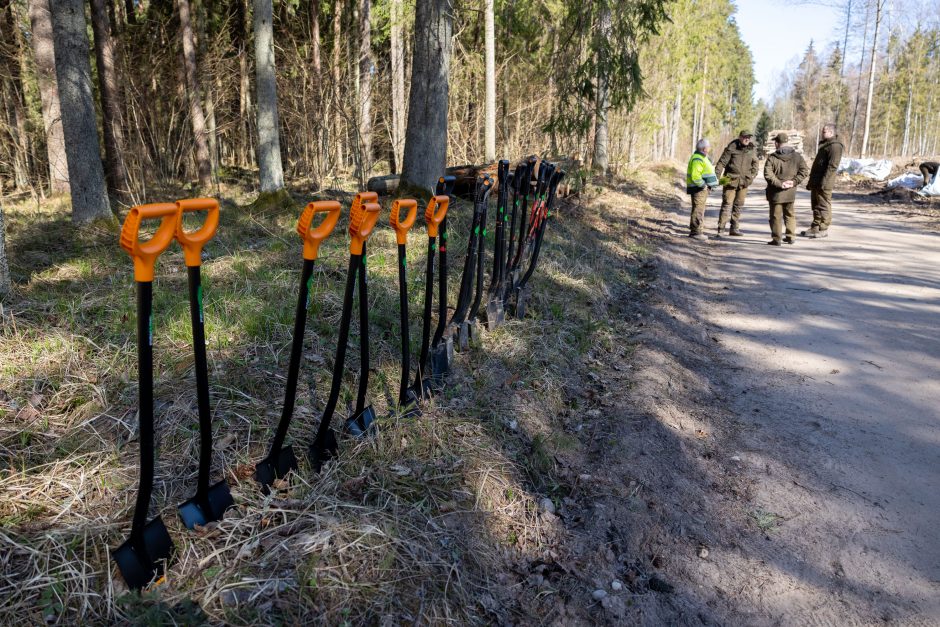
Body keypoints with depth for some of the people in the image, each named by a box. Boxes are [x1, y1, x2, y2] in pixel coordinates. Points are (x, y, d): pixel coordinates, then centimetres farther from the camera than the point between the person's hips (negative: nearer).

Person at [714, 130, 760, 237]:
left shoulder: (752, 150, 5)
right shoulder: (731, 148, -9)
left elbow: (756, 163, 19)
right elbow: (721, 163, -11)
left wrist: (752, 176, 8)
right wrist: (716, 177, -17)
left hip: (744, 182, 5)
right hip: (730, 180, -5)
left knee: (738, 205, 12)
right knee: (726, 205, -9)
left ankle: (734, 228, 21)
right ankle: (720, 230, -8)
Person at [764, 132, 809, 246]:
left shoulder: (772, 157, -10)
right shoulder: (797, 156, 2)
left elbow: (768, 174, -18)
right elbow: (804, 170, -1)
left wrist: (779, 183, -15)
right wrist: (794, 181, -5)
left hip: (776, 192, -4)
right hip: (790, 192, 4)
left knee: (776, 216, 2)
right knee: (790, 214, 19)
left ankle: (776, 239, 2)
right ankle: (790, 236, 21)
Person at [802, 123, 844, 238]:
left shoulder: (835, 146, -12)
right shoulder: (825, 144, 20)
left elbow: (832, 166, -20)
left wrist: (824, 181, -25)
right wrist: (811, 180, 23)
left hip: (824, 183, -10)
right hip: (816, 181, 10)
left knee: (824, 205, -5)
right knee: (815, 204, 13)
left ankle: (823, 229, 0)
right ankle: (815, 228, 19)